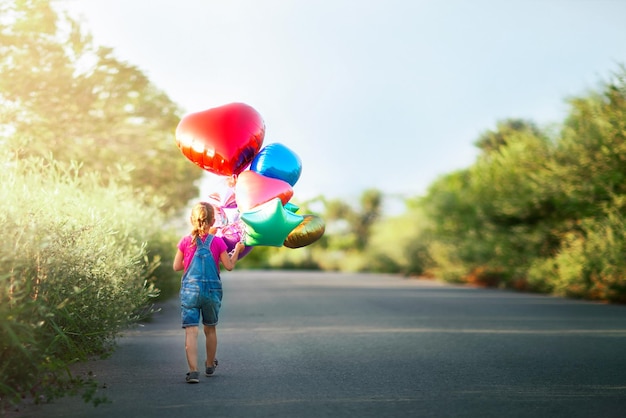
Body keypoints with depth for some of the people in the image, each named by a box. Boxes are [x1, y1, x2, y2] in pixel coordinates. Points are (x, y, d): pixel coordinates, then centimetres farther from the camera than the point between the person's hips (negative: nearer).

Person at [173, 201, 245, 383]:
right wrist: (237, 250, 16)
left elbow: (176, 267, 4)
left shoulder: (186, 241, -2)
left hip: (190, 290, -1)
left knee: (191, 330, -6)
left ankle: (193, 370, -19)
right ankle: (210, 365, 36)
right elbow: (229, 266, 1)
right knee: (210, 329, 19)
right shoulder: (217, 242, -4)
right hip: (212, 290, 1)